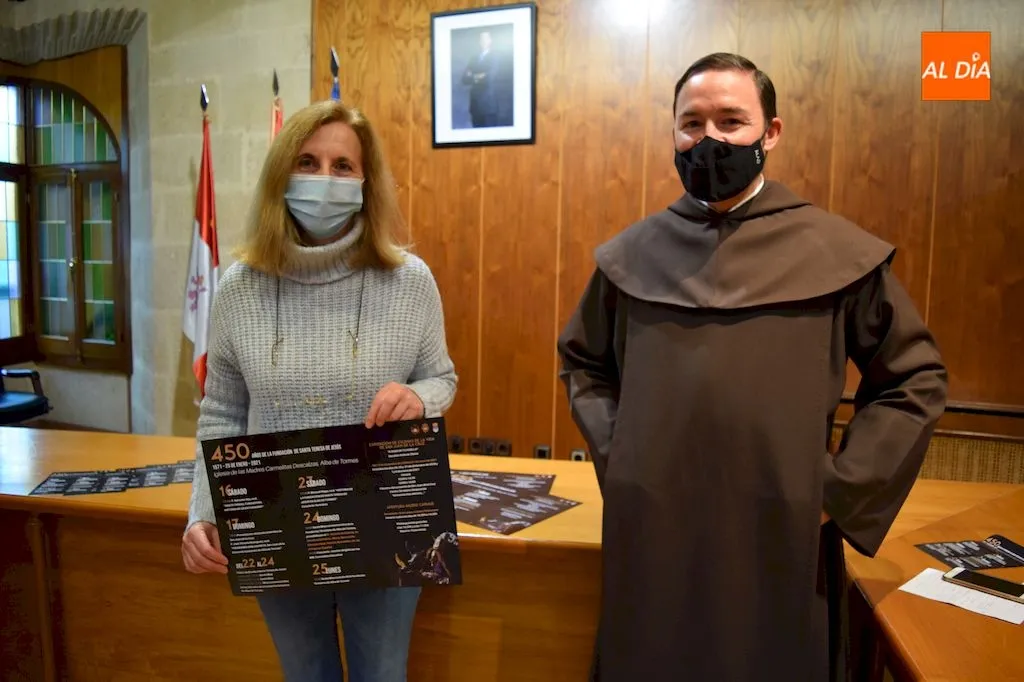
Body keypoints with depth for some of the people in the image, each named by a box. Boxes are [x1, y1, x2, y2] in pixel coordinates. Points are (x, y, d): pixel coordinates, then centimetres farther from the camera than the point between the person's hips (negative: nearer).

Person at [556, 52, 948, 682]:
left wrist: (839, 493, -5)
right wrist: (611, 455, 1)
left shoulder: (836, 251, -5)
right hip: (650, 534, 2)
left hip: (781, 539, -1)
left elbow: (915, 379, 1)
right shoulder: (633, 254, 1)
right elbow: (583, 361, 13)